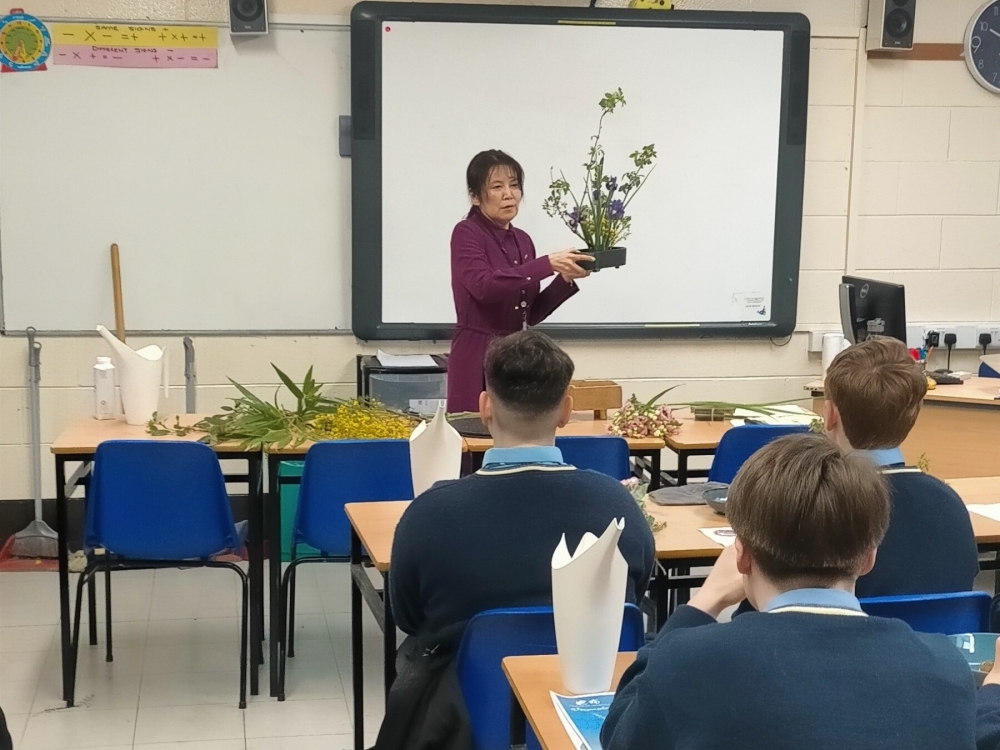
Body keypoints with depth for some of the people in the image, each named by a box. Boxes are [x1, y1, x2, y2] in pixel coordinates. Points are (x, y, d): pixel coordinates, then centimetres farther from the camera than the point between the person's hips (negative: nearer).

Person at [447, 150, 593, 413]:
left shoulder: (522, 240, 14)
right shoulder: (466, 234, -6)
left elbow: (531, 314, 14)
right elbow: (484, 286, -25)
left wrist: (565, 279, 0)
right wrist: (547, 264, -28)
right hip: (477, 358, -7)